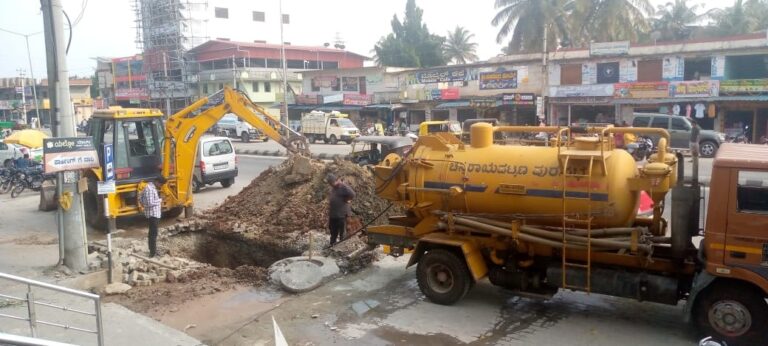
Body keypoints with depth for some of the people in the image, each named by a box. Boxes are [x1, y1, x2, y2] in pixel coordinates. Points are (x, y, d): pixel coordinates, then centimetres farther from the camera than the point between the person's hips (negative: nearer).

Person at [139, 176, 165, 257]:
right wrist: (159, 200, -14)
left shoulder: (152, 187, 11)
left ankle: (153, 250, 29)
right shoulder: (150, 189, -21)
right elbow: (150, 203, -28)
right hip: (153, 214, -11)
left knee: (152, 233, 19)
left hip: (154, 214, 11)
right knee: (153, 233, -6)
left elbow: (140, 199, 20)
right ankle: (153, 253, -2)